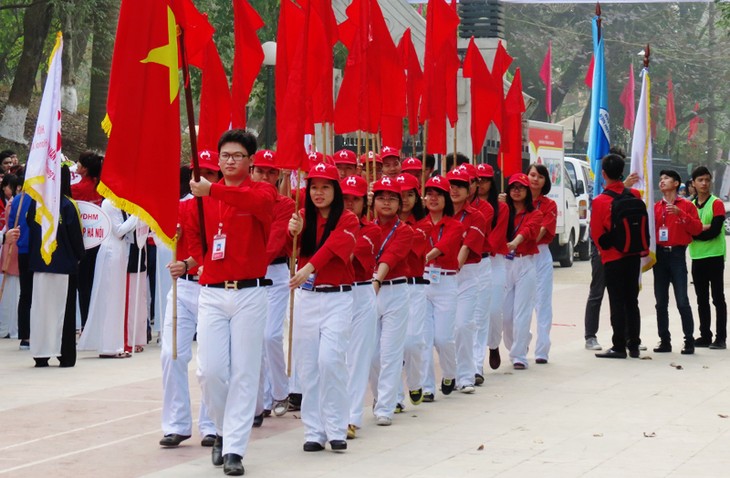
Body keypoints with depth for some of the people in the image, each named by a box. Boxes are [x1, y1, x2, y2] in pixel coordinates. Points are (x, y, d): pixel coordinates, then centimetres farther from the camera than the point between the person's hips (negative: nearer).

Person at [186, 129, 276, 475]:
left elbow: (262, 202, -28)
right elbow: (191, 230, 25)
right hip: (211, 292, 3)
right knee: (210, 370, -2)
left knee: (244, 372, -1)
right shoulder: (204, 196, 8)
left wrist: (212, 191, -37)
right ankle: (223, 430, 22)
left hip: (249, 293, -3)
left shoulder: (262, 190, -2)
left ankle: (234, 449, 4)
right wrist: (201, 261, 8)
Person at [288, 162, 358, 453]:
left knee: (330, 360, -13)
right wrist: (293, 233, -33)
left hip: (337, 299, -3)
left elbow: (333, 246, -21)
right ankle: (314, 432, 9)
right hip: (305, 297, 4)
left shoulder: (348, 221, -3)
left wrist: (309, 268, -37)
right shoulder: (303, 217, 6)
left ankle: (336, 430, -4)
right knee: (307, 365, 3)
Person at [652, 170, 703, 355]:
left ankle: (689, 341, -4)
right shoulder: (655, 207, 11)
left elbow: (697, 229, -6)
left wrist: (680, 213, -16)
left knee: (682, 301, -9)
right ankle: (664, 341, 10)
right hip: (659, 255, 4)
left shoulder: (686, 205, 3)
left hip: (677, 254, -4)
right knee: (661, 302, 5)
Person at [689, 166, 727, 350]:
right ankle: (705, 336, 15)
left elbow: (714, 231, -16)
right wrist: (703, 228, -14)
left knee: (718, 298, -3)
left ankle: (721, 338, -2)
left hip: (714, 256, -5)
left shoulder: (716, 204, -5)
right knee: (702, 299, 9)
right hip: (697, 257, 5)